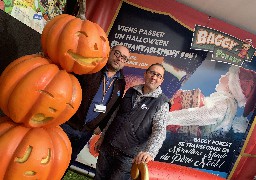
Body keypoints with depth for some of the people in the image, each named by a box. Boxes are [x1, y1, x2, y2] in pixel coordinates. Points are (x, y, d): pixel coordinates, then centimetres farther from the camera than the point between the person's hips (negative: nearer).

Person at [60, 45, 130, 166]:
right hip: (68, 124, -4)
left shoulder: (120, 83, 5)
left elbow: (113, 109, 11)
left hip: (87, 132, 4)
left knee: (69, 159, 18)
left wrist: (101, 126, 9)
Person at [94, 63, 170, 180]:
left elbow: (160, 131, -20)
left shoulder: (162, 103, -8)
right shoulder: (131, 91, 8)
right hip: (107, 146, 5)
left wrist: (150, 152, -37)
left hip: (128, 156, -5)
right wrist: (102, 137, 16)